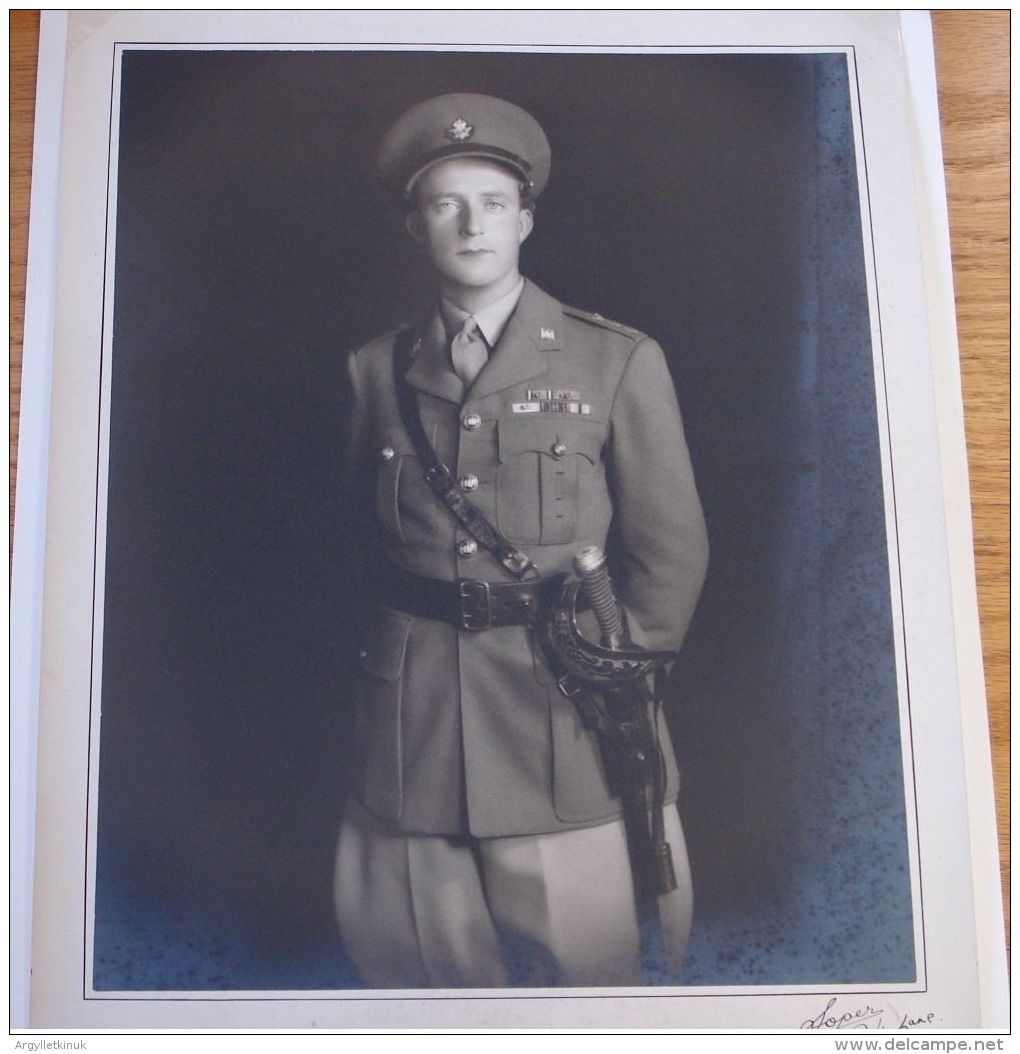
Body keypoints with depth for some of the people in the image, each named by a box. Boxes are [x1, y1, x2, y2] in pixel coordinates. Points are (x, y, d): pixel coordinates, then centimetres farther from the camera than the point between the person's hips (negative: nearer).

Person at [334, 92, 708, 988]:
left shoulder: (618, 361, 2)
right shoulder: (376, 371, 9)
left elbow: (671, 550, 3)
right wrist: (397, 666, 8)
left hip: (567, 710, -2)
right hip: (411, 722, 3)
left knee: (597, 962, 5)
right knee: (422, 956, 12)